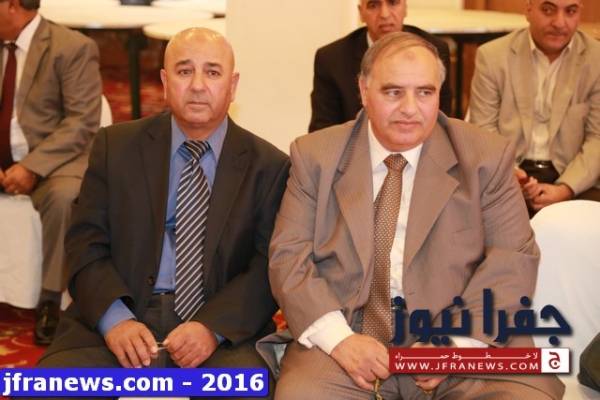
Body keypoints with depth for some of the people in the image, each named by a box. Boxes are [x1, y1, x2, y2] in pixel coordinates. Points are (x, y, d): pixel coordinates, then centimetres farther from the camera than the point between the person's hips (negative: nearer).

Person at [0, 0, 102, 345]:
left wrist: (33, 166, -25)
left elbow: (82, 122, -15)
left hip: (54, 158, -5)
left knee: (63, 196, -35)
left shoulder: (73, 48, -8)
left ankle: (51, 301, -20)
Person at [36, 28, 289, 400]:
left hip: (224, 327, -1)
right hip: (117, 318, 1)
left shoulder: (269, 166, 5)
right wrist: (114, 318, -13)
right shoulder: (115, 146, 8)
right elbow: (86, 243, 4)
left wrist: (213, 326, -17)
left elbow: (271, 266, 0)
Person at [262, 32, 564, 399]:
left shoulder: (487, 157, 6)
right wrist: (339, 337, -15)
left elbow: (514, 260, 1)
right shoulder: (315, 156, 7)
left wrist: (457, 341, -13)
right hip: (348, 340, 0)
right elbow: (289, 256, 2)